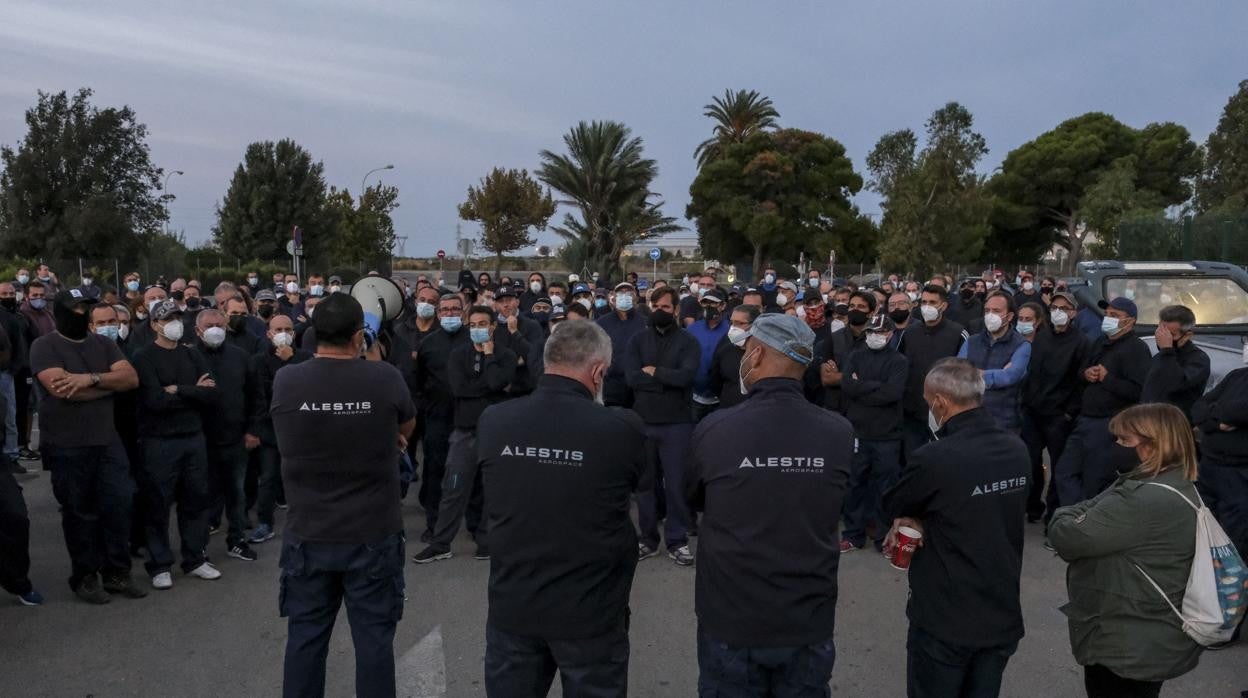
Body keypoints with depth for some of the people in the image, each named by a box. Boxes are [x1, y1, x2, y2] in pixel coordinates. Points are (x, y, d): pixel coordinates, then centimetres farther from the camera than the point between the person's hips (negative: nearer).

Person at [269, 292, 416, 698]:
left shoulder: (284, 381, -7)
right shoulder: (385, 378, -13)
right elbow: (407, 428, 6)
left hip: (308, 535, 2)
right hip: (373, 535, -2)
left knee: (305, 638, 15)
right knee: (374, 639, 9)